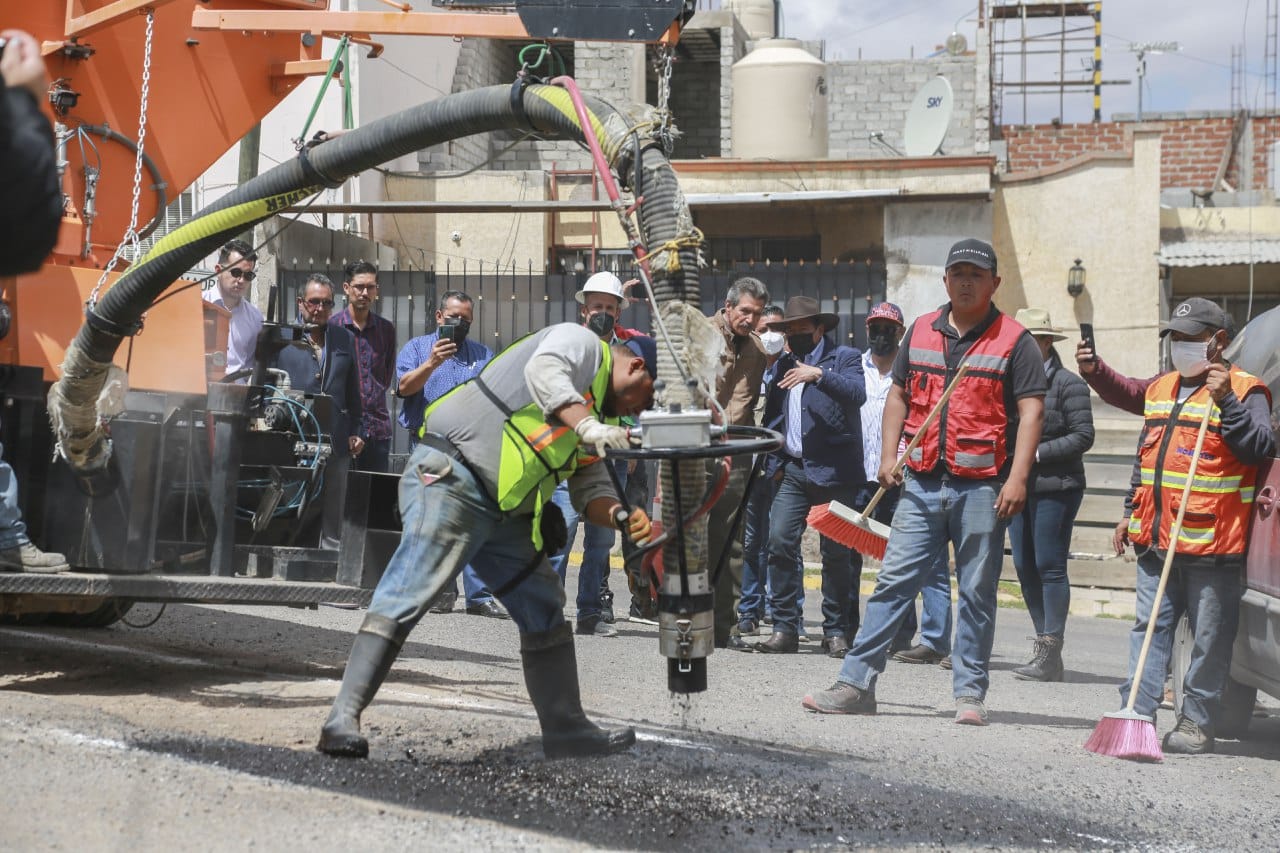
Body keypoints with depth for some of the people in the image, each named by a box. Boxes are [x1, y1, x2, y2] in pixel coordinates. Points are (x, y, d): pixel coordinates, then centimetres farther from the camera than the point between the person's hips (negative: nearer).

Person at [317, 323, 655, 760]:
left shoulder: (596, 412, 27)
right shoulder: (582, 343, 2)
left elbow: (591, 489, 15)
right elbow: (544, 371, -21)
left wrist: (623, 517, -5)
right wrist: (587, 425, -33)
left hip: (502, 511, 11)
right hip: (450, 478, -10)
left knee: (546, 612, 14)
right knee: (406, 597, -18)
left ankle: (565, 728, 22)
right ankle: (343, 720, -22)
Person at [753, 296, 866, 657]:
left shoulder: (845, 357, 3)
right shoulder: (785, 364, 18)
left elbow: (857, 394, -17)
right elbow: (772, 416, 23)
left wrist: (819, 374, -27)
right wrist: (773, 462, 12)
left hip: (834, 473, -4)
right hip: (793, 471, 4)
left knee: (836, 552, -1)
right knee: (780, 542, -7)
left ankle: (836, 631, 10)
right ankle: (785, 629, -1)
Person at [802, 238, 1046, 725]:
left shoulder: (1013, 341, 0)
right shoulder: (921, 332, 13)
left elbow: (1031, 411, -6)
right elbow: (899, 396, 19)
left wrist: (1017, 478, -16)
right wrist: (888, 456, 8)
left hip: (982, 487, -3)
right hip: (922, 484, 4)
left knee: (977, 593, 3)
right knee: (893, 582, 1)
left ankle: (970, 692, 10)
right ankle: (856, 683, 2)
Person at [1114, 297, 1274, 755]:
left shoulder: (1244, 391, -3)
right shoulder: (1161, 389, 18)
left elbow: (1259, 448, -17)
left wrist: (1226, 401, -25)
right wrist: (1131, 512, 22)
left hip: (1211, 544, -6)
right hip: (1155, 540, 7)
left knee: (1210, 637, 0)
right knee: (1149, 627, 6)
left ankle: (1196, 722, 6)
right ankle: (1138, 710, 9)